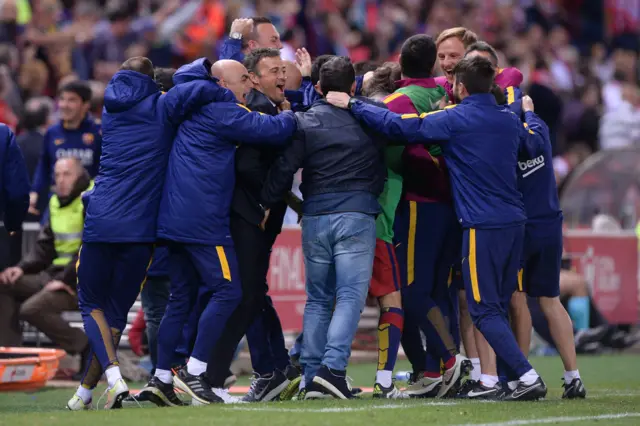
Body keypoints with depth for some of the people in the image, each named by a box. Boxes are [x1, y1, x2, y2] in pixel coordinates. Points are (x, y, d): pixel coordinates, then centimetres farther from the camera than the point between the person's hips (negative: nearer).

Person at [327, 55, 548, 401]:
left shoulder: (455, 119, -7)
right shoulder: (510, 121, 12)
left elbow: (398, 126, -11)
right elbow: (534, 143, 35)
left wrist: (353, 106, -1)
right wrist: (531, 115, 56)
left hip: (482, 226, -7)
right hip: (514, 223, 7)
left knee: (484, 310, -4)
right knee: (498, 306, 14)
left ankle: (528, 377, -15)